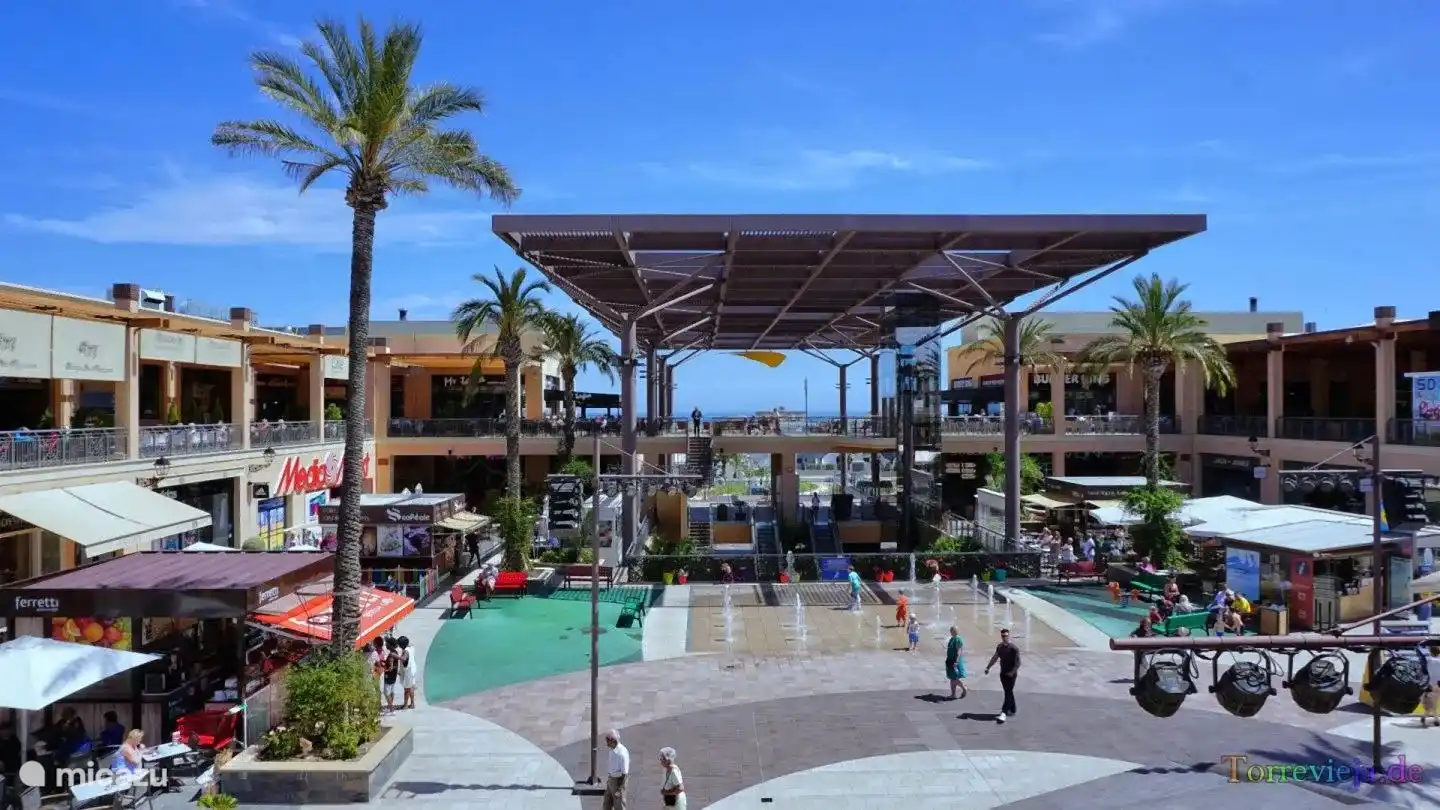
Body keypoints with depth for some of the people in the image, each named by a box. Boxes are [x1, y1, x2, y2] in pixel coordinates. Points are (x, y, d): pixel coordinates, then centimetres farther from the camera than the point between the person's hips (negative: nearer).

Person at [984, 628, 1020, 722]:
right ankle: (1012, 711, 24)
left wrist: (1012, 672, -21)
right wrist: (988, 667, 11)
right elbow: (995, 658, 18)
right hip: (1003, 673, 6)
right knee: (1009, 692, 13)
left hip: (1011, 674, -6)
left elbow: (1018, 663, -14)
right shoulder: (999, 647, 7)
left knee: (1008, 693, -9)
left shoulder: (1014, 648, -13)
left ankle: (1003, 713, -17)